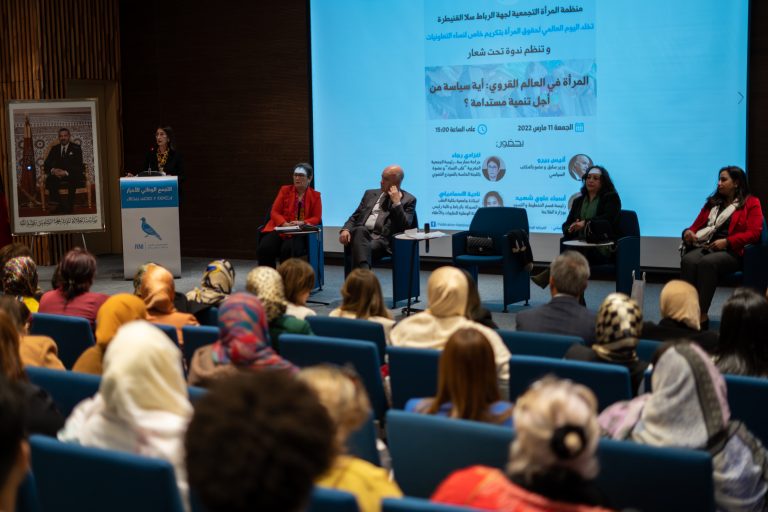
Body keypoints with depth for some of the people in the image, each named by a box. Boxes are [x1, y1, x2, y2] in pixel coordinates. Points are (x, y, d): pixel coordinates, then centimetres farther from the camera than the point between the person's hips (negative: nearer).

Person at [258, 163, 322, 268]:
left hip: (301, 233, -2)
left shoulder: (315, 196, 10)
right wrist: (285, 224, -14)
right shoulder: (285, 190, 12)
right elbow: (274, 212, 6)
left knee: (288, 249, -36)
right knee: (265, 248, -29)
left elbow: (317, 218, 6)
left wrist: (302, 223, -15)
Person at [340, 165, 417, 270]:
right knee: (360, 230, -36)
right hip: (361, 234, 3)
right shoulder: (370, 194, 26)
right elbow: (355, 217, 22)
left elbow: (404, 227, -4)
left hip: (383, 240, -3)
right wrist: (346, 230, 0)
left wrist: (396, 202, -8)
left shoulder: (408, 200, 11)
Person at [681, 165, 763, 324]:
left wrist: (726, 241, -15)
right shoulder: (712, 202, 26)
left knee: (707, 263, -38)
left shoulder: (751, 203, 9)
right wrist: (688, 233, 1)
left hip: (731, 252, -4)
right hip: (704, 246, 4)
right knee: (688, 261, -33)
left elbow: (754, 233, -3)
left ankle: (702, 314, -41)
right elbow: (696, 226, 26)